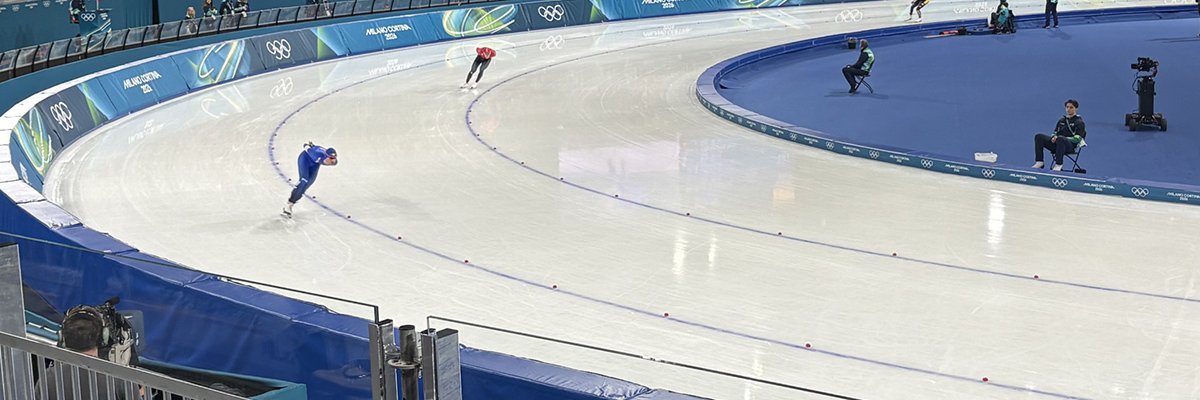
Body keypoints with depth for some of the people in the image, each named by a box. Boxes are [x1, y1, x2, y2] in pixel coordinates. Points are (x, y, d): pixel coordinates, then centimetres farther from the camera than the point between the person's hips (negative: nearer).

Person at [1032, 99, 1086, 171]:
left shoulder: (1079, 122, 4)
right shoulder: (1062, 120, 24)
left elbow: (1077, 139, -8)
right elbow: (1055, 133, 27)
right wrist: (1054, 137, -1)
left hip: (1071, 145, -7)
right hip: (1057, 144, 7)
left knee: (1060, 139, -42)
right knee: (1039, 137, -14)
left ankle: (1058, 165, -39)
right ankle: (1039, 162, -20)